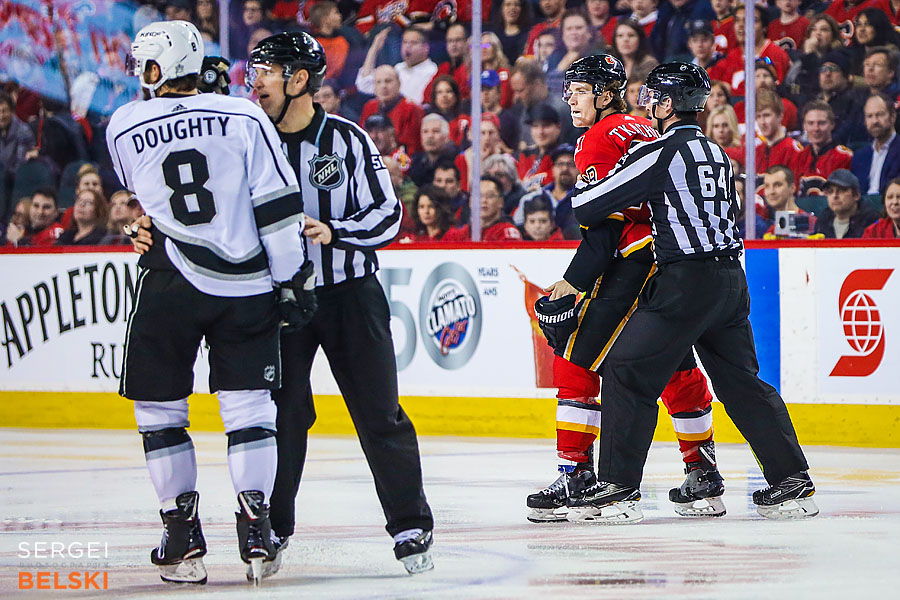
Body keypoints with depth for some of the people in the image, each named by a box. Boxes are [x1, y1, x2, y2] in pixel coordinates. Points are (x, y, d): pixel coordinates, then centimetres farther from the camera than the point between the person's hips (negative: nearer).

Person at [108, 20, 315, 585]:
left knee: (160, 409, 11)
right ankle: (256, 530, -4)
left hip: (171, 285, 0)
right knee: (249, 407, 6)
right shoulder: (244, 117, -3)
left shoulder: (124, 127, 0)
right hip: (246, 287, 1)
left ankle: (182, 537, 7)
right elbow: (277, 207, -5)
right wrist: (294, 278, 0)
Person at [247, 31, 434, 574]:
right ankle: (272, 528, 12)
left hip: (350, 293, -2)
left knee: (379, 412, -1)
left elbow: (386, 216, -4)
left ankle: (412, 526, 7)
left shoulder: (347, 140, -5)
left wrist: (334, 232, -20)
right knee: (282, 412, 0)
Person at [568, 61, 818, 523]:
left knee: (627, 372, -1)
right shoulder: (716, 153, 16)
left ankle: (617, 488, -5)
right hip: (731, 277, 8)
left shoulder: (660, 153, -9)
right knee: (741, 381, 15)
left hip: (686, 283, -8)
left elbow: (586, 208, -8)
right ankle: (792, 481, 14)